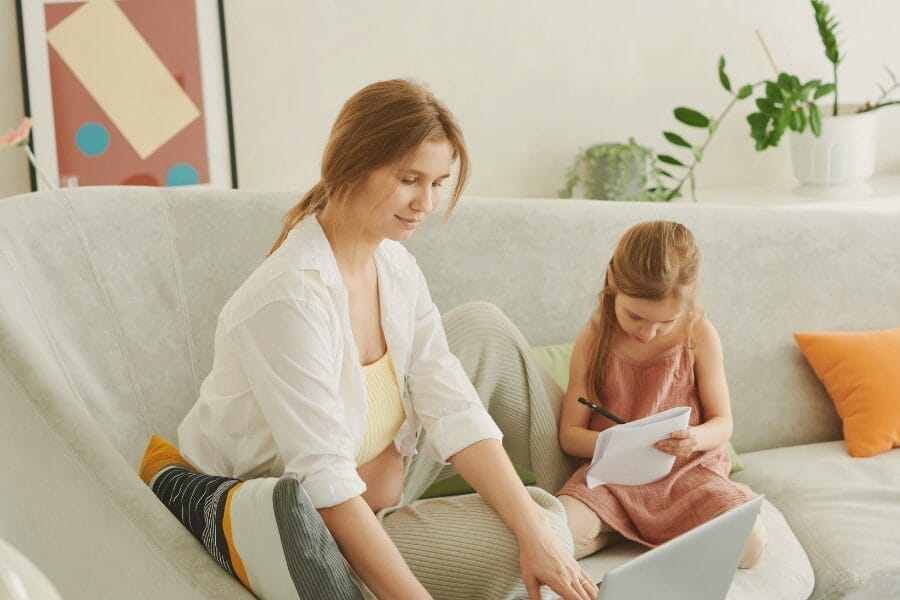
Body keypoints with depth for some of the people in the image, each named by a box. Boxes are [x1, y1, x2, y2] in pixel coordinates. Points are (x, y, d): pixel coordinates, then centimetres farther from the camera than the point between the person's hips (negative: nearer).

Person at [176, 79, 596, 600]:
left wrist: (535, 531, -21)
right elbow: (326, 482, -30)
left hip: (383, 488, 8)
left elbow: (453, 412, -10)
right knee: (506, 554, -21)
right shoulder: (290, 298, -29)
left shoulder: (397, 268, -3)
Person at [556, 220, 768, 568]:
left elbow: (723, 423, 1)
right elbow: (569, 435, -1)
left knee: (749, 545, -27)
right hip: (613, 476, 0)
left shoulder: (699, 335, -5)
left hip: (687, 471, 0)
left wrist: (696, 438, -24)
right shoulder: (594, 341, -4)